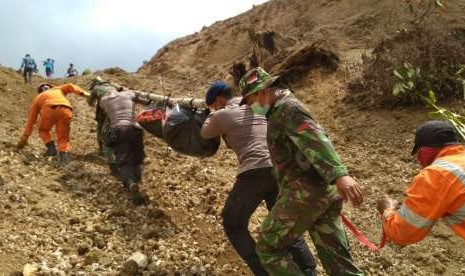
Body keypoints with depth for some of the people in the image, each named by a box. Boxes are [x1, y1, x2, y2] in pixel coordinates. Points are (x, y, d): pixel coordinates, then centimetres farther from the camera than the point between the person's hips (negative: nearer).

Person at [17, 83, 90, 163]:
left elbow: (31, 119, 39)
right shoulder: (58, 89, 42)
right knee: (63, 137, 14)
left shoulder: (38, 98, 37)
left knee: (43, 130, 27)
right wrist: (83, 93, 6)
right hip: (66, 111, 1)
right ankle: (63, 154, -11)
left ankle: (51, 147, 4)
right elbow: (69, 86, 21)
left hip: (50, 110, -1)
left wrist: (24, 138, 44)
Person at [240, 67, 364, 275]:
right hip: (326, 191, 10)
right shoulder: (279, 112, 24)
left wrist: (339, 174, -35)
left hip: (305, 192, -10)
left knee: (268, 249, 2)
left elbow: (315, 139, -24)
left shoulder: (288, 107, -8)